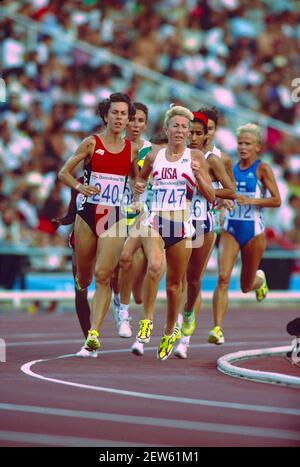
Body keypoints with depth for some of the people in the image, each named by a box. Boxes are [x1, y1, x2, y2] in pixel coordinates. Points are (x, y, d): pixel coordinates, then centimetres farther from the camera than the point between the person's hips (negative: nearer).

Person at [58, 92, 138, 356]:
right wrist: (79, 186, -18)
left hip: (115, 218, 0)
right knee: (83, 278, 8)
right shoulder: (92, 144, -1)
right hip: (88, 214, 0)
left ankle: (94, 333, -16)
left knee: (103, 275, -13)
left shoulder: (132, 149, 6)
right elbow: (64, 173, 1)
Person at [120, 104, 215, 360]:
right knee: (155, 266, -29)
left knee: (174, 282, 10)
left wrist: (198, 175, -15)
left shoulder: (195, 156, 2)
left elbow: (211, 197, 1)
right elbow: (142, 177, 27)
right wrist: (138, 186, 4)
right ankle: (147, 319, -13)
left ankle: (171, 332, 31)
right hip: (155, 221, 0)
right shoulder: (154, 155, 7)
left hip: (181, 225, 0)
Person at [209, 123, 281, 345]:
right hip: (230, 229, 2)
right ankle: (217, 328, -18)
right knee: (223, 278, -16)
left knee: (246, 286, 13)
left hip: (254, 232, -2)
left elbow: (276, 200, -11)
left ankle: (260, 279, 50)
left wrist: (251, 200, -21)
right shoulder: (231, 167, 5)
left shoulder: (262, 169, -7)